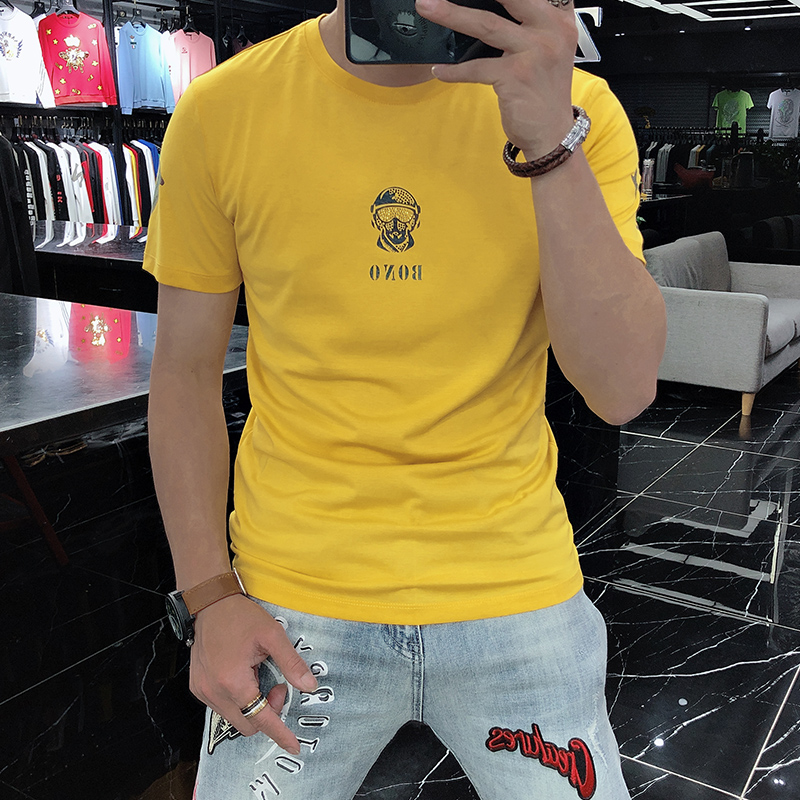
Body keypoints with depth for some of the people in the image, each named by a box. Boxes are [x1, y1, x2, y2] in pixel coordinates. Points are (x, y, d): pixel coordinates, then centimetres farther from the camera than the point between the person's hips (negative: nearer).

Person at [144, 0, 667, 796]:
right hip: (296, 602, 0)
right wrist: (208, 596, -6)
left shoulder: (575, 105, -7)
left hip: (517, 592, 1)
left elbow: (624, 389, -16)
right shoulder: (222, 110, -6)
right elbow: (185, 371, 1)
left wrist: (549, 139, -25)